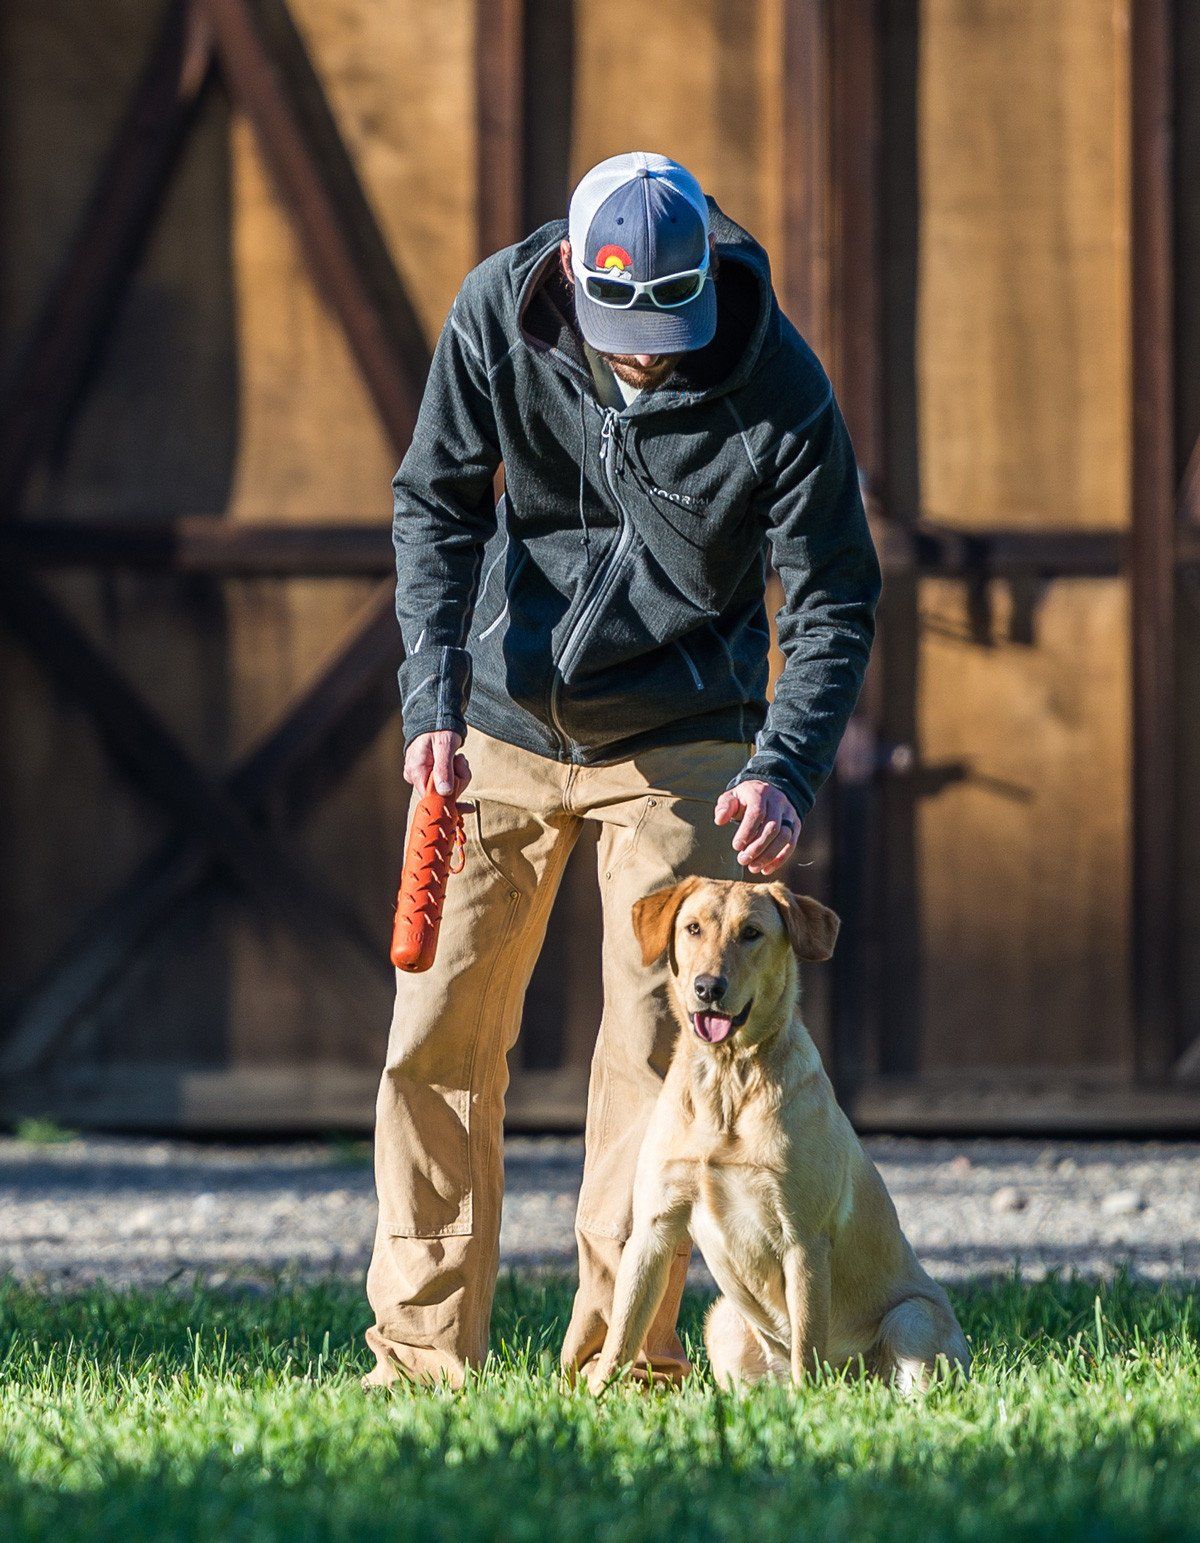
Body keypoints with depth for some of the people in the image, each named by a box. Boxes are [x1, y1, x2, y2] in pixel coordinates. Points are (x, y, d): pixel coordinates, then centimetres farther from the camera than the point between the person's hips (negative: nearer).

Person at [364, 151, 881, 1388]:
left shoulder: (780, 390, -21)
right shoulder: (500, 311, -15)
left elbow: (834, 601, -12)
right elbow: (437, 504, -7)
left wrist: (786, 771, -28)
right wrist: (433, 704, -18)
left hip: (677, 737, -2)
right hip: (505, 725, 2)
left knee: (655, 1043, -8)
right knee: (439, 1035, 0)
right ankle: (421, 1354, 7)